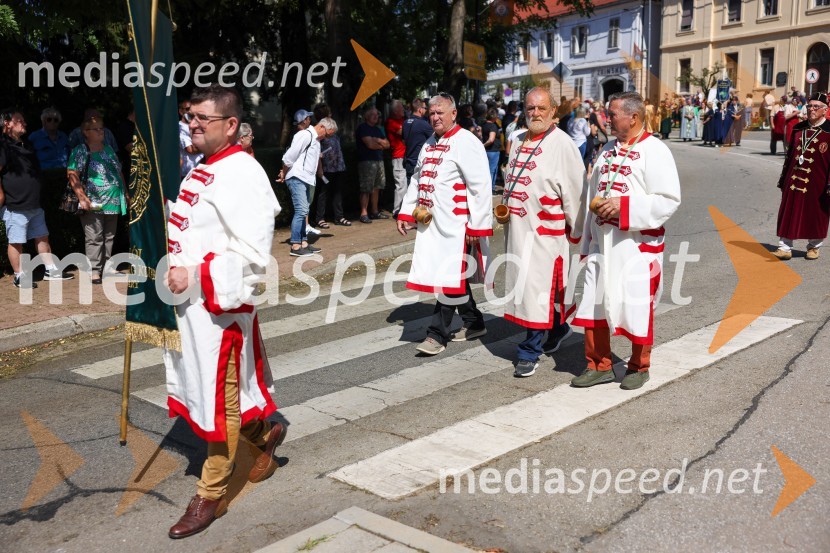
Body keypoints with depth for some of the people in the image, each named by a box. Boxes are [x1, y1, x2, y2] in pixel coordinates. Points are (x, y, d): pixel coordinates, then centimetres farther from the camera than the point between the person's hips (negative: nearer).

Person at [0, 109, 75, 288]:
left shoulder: (27, 144, 16)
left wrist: (37, 196, 23)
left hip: (34, 204, 9)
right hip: (15, 206, -9)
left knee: (42, 237, 13)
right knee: (16, 242, 1)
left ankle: (51, 270, 22)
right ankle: (19, 277, 9)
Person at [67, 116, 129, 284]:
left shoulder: (108, 149, 16)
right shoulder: (80, 151, -5)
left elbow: (119, 172, 22)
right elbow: (72, 175, -12)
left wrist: (125, 193, 17)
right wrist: (82, 198, -19)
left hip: (113, 202, 7)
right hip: (94, 204, -7)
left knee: (109, 237, 11)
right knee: (94, 238, -7)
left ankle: (105, 267, 20)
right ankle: (94, 271, -2)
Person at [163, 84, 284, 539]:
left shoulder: (243, 175, -17)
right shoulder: (202, 169, 12)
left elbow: (251, 254, -23)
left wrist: (195, 275, -23)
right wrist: (177, 272, 7)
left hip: (220, 304, -10)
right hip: (189, 302, 10)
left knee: (220, 398, 3)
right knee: (198, 387, 20)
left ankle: (211, 495, 18)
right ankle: (263, 434, 42)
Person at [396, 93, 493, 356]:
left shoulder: (466, 142, -11)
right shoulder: (429, 144, 16)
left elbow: (480, 187, -16)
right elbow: (416, 180, 23)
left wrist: (476, 225, -18)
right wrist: (406, 213, 16)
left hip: (455, 225, -8)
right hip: (432, 224, 8)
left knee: (450, 278, -4)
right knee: (455, 277, 14)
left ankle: (437, 334, 3)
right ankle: (474, 324, 28)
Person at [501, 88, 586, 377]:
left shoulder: (562, 144, -10)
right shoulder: (518, 141, 13)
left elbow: (574, 190, -11)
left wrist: (575, 229, -9)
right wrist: (505, 209, 15)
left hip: (545, 228, -8)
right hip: (516, 224, 8)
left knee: (537, 286, -7)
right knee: (522, 283, 16)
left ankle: (530, 351, 1)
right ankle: (558, 327, 37)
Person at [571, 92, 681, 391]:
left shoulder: (654, 151, -8)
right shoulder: (609, 150, 15)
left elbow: (669, 200, -15)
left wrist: (623, 206, -21)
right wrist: (588, 242, 18)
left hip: (637, 245, -7)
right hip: (603, 243, 7)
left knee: (636, 307, 3)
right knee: (594, 303, 8)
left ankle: (639, 367, 21)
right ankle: (599, 366, 21)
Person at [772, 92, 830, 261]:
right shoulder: (799, 128, 8)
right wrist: (783, 179, 14)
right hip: (795, 180, 4)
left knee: (816, 215, 9)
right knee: (788, 213, 3)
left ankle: (813, 247, 26)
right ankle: (785, 248, 9)